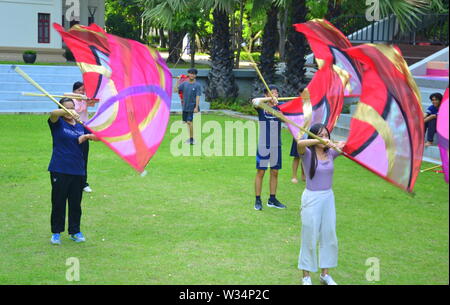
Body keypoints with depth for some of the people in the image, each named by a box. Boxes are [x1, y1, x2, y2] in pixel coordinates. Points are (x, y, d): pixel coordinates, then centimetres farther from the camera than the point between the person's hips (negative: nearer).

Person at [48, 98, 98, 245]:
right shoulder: (58, 124, -2)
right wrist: (67, 112, -45)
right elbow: (53, 114, -24)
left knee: (76, 202, 9)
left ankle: (75, 231, 21)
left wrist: (86, 136, -9)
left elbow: (97, 137, 13)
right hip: (59, 170, -3)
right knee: (58, 202, 3)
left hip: (77, 170, 3)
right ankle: (56, 232, 14)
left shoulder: (81, 126, 10)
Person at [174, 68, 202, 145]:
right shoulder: (184, 84, 8)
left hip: (192, 107, -5)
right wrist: (177, 81, -3)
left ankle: (191, 139, -5)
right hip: (185, 107, 5)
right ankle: (191, 138, 19)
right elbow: (176, 90, 6)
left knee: (189, 122, -12)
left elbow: (198, 97, -10)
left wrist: (196, 107, -17)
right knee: (186, 122, 8)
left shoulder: (197, 85, -5)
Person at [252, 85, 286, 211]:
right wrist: (269, 99, -38)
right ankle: (258, 200, 6)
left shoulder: (280, 107, 6)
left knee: (275, 172, 9)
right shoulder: (262, 107, -4)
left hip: (276, 145, 4)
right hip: (263, 145, -4)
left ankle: (272, 199, 20)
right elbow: (254, 101, -25)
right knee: (260, 172, 0)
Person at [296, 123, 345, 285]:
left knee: (329, 236, 12)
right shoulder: (307, 154, -11)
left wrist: (340, 145, -16)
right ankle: (306, 276, 17)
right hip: (312, 198, -5)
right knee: (310, 238, 4)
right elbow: (300, 143, -33)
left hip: (328, 197, 5)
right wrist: (320, 141, -42)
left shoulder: (330, 153, 3)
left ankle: (325, 274, 28)